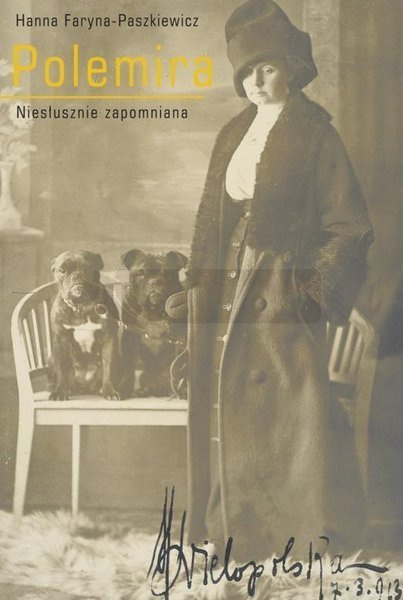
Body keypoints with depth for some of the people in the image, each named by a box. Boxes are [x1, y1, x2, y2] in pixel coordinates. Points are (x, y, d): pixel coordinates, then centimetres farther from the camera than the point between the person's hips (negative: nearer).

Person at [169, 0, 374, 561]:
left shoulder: (315, 135, -3)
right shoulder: (233, 134, 15)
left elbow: (351, 227, -5)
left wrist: (312, 287, -12)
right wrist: (200, 286, 10)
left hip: (283, 290, -6)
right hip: (227, 289, 6)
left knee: (300, 405, -10)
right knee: (223, 410, 10)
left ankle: (318, 536, 3)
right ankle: (230, 527, 25)